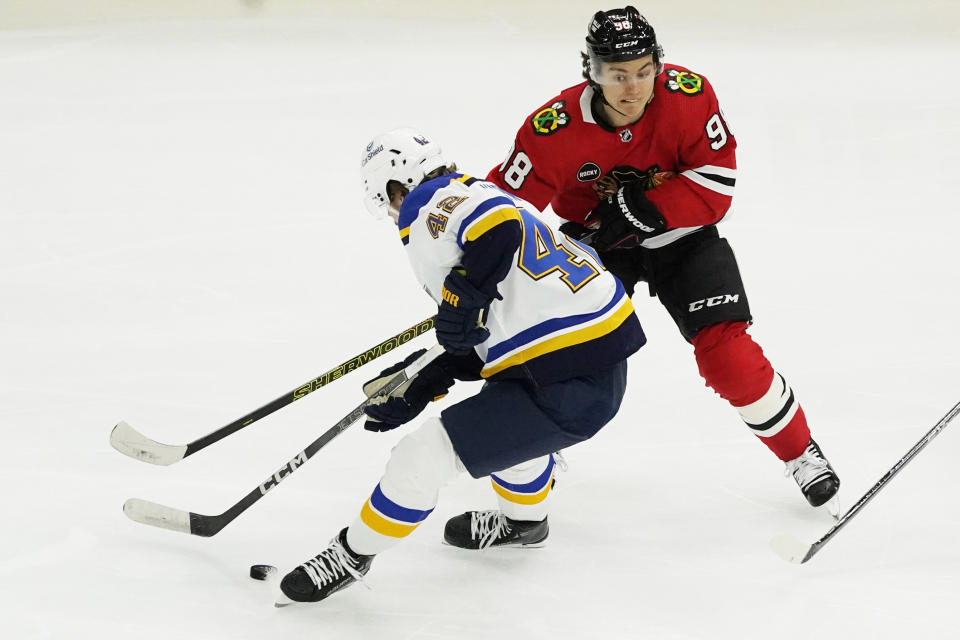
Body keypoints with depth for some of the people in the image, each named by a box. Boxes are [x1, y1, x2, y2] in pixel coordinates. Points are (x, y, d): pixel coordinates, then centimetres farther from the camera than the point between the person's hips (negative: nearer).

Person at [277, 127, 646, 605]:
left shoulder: (428, 205, -7)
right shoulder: (475, 198, 21)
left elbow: (500, 225, -30)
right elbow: (477, 344, 19)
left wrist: (461, 296, -20)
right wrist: (418, 386, 16)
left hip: (568, 386, -10)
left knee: (424, 457, -3)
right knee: (503, 411, 40)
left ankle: (353, 553, 15)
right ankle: (524, 519, 59)